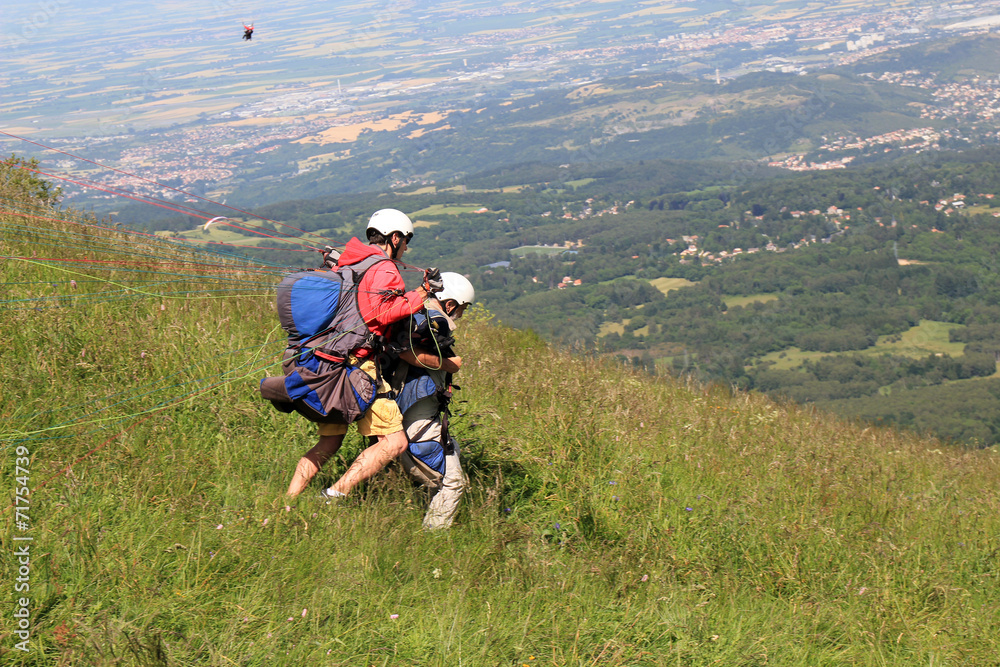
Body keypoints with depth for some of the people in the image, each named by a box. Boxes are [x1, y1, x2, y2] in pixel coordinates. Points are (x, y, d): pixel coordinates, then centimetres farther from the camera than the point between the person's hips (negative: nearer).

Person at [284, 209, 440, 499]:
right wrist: (421, 294, -16)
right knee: (394, 442, -6)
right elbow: (383, 313, -19)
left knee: (328, 443, 19)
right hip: (357, 363, -9)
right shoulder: (384, 270, -7)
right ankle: (336, 495, -15)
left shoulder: (344, 263, 19)